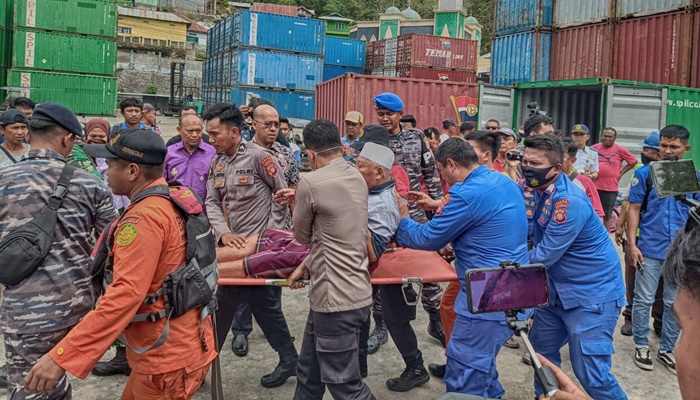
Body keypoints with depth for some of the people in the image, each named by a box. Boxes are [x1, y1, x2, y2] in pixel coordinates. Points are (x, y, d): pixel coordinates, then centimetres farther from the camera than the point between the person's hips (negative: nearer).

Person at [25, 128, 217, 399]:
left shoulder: (143, 217, -23)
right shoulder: (174, 201, 7)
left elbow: (125, 294, -31)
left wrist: (61, 356, -30)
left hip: (169, 357, -9)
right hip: (180, 342, 9)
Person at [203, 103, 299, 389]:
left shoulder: (258, 157, -12)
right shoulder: (217, 163, 8)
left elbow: (282, 193, -7)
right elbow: (212, 202, 3)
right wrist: (224, 233, -14)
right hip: (231, 245, 6)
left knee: (265, 305, 2)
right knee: (222, 303, 13)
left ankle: (289, 359, 20)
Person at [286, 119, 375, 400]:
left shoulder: (311, 183, -16)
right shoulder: (357, 177, 7)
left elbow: (302, 236, 0)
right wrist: (308, 265, 13)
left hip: (336, 301, -9)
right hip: (356, 293, 9)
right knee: (309, 374, 21)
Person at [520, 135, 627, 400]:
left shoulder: (570, 202, -27)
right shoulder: (529, 188, -3)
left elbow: (543, 256, -24)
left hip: (593, 292, -8)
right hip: (557, 288, 8)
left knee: (591, 375, -5)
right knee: (541, 351, 20)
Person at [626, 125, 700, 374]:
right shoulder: (645, 173, -2)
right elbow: (634, 209, -1)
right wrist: (631, 244, -7)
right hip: (650, 249, -2)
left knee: (676, 303, 11)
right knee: (644, 300, 5)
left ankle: (667, 349, 26)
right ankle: (641, 346, 22)